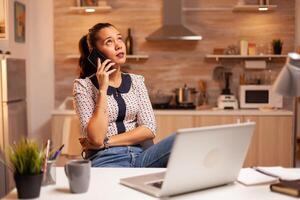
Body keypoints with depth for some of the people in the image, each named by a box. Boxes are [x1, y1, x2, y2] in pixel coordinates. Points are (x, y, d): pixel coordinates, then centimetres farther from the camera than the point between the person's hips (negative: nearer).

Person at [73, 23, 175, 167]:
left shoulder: (136, 81, 13)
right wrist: (103, 89, -12)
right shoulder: (84, 85, 1)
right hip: (106, 159, -4)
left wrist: (105, 142, -7)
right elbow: (96, 138, -13)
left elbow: (149, 130, 2)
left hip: (138, 154, 5)